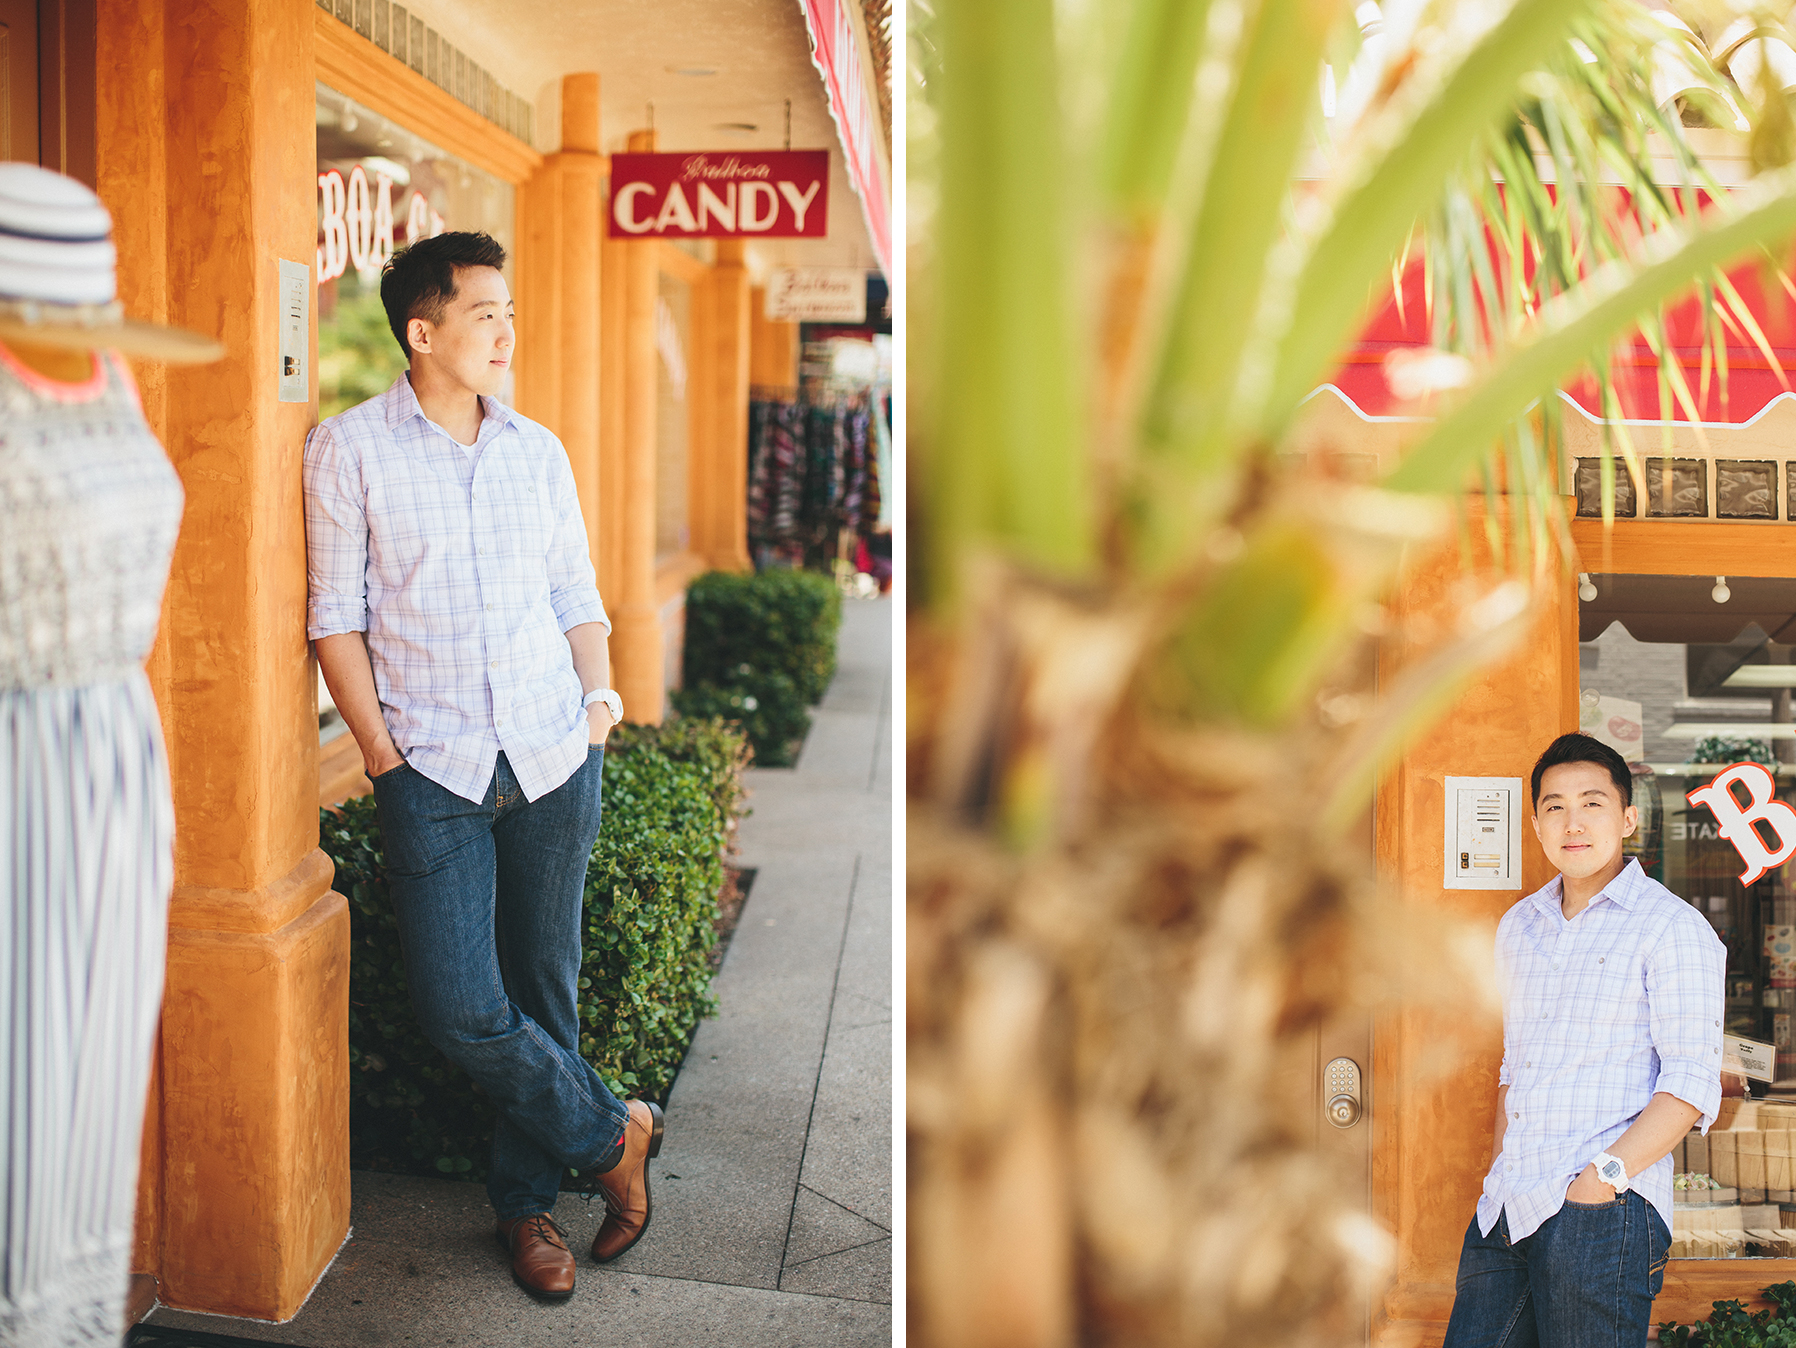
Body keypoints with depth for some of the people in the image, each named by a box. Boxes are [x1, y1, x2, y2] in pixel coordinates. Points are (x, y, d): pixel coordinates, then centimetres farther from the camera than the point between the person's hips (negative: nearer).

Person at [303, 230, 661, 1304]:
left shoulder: (539, 451, 10)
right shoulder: (349, 451, 0)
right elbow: (336, 613, 0)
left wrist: (602, 701, 1)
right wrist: (382, 750, -6)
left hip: (557, 761, 3)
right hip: (435, 771, -3)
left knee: (544, 988, 10)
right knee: (463, 1011, -10)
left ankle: (528, 1198, 27)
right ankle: (611, 1134, 14)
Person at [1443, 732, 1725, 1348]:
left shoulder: (1672, 928, -5)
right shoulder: (1518, 926, 16)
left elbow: (1690, 1083, -10)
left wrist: (1604, 1176, -17)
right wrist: (1500, 1170, 12)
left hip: (1604, 1213, -6)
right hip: (1506, 1210, 6)